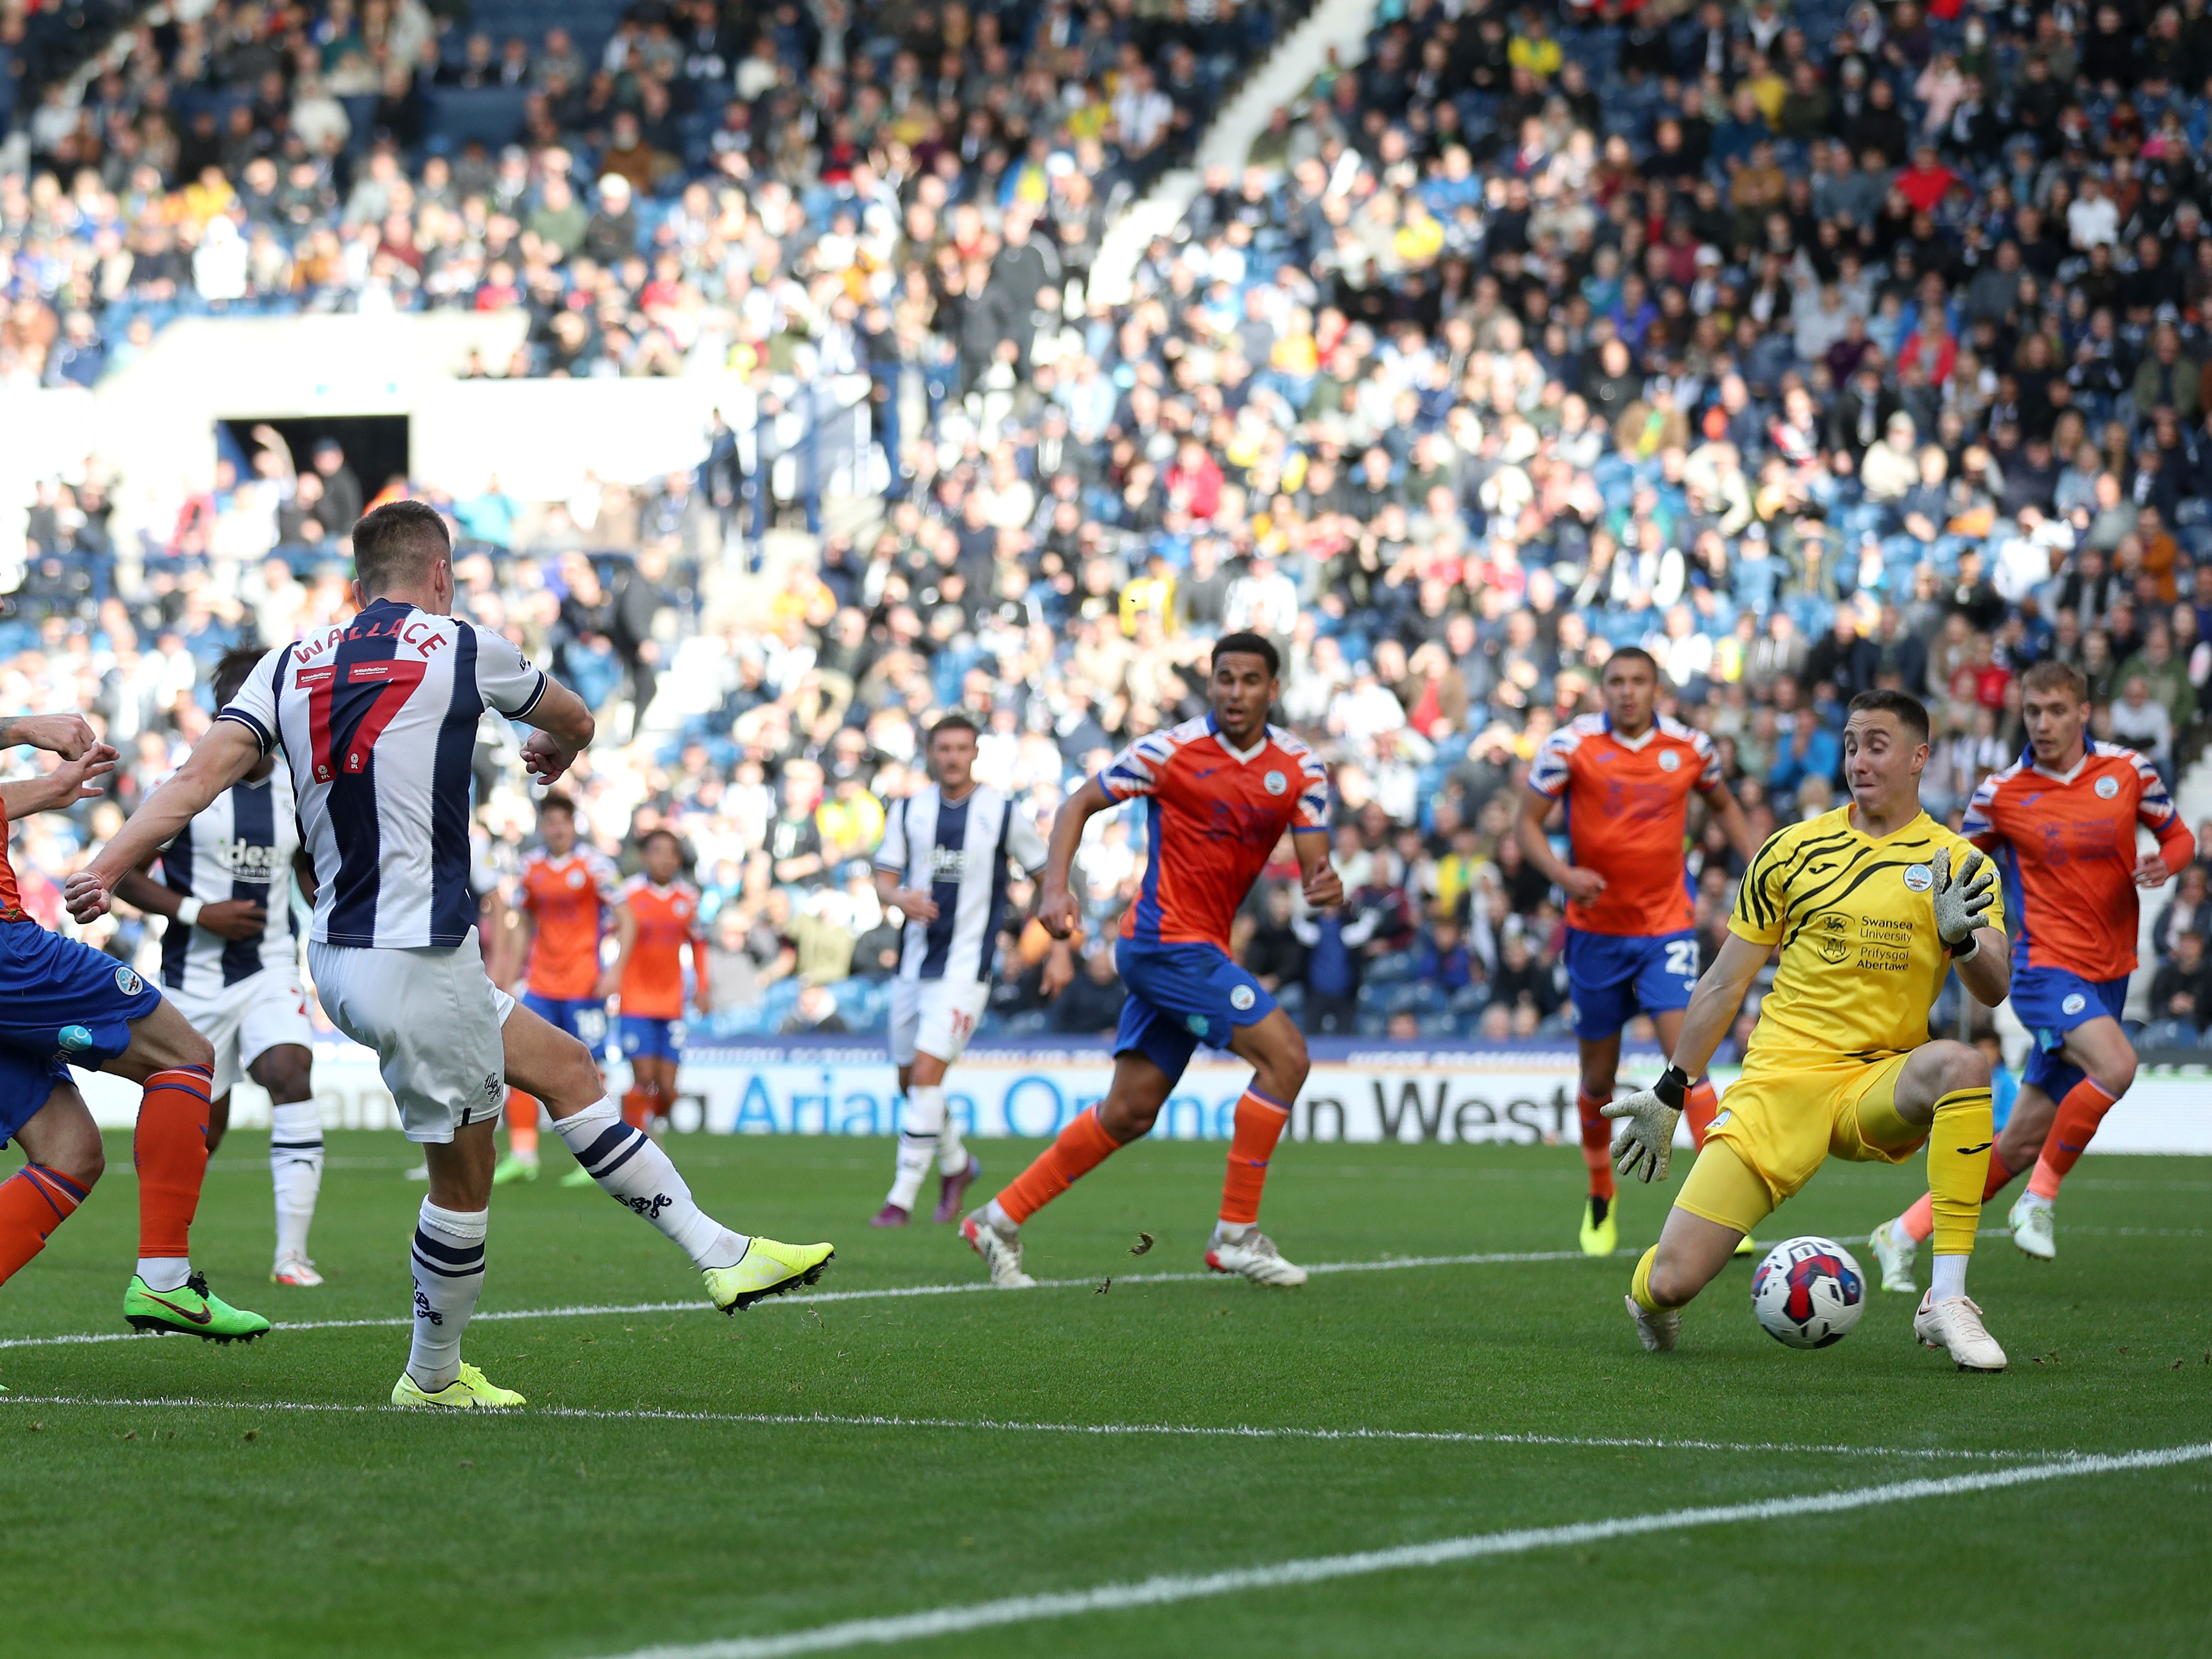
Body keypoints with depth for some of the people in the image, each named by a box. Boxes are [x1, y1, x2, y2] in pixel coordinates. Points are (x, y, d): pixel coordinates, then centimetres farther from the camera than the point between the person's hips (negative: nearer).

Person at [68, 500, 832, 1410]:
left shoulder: (291, 664, 8)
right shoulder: (462, 649, -2)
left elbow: (201, 774, -7)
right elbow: (574, 723, 18)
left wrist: (106, 867, -12)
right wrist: (554, 752, 42)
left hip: (341, 953, 7)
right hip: (418, 960, -7)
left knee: (565, 1066, 16)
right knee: (464, 1178, 9)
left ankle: (720, 1252, 18)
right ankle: (433, 1378, 21)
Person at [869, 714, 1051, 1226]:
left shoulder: (1003, 814, -3)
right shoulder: (908, 812, 6)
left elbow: (1047, 876, 6)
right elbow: (884, 880, 5)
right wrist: (899, 898, -19)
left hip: (966, 967, -5)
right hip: (914, 965, 5)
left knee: (926, 1074, -16)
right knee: (910, 1082, 11)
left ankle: (902, 1197, -12)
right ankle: (956, 1164, 37)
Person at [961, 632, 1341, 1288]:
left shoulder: (1300, 767, 4)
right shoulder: (1171, 751, -10)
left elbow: (1315, 865, 1)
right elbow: (1080, 804, -2)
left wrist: (1326, 887, -23)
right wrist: (1055, 889, -15)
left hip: (1201, 950, 7)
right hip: (1166, 938, -7)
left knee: (1130, 1111, 7)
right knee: (1284, 1053, -18)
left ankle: (1001, 1220, 17)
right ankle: (1236, 1234, -11)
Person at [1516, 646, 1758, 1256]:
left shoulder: (1689, 746, -1)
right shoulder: (1571, 745, -7)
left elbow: (1722, 804, 19)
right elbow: (1526, 823, -4)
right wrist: (1561, 872, -22)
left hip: (1667, 928, 0)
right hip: (1597, 929, 0)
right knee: (1599, 1079, 9)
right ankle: (1600, 1200, 33)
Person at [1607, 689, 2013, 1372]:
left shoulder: (1959, 863, 5)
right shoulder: (1794, 850, 6)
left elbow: (1994, 991, -6)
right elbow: (1724, 984, 12)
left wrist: (1960, 937, -28)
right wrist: (1669, 1094, 13)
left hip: (1879, 1086, 0)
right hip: (1782, 1078, 0)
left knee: (1963, 1065, -37)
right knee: (1668, 1283, -15)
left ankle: (1946, 1302, -31)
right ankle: (1653, 1300, 27)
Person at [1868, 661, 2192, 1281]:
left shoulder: (2129, 771, 2)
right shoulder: (2002, 792, -3)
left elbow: (2178, 836, 12)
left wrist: (2165, 862, -10)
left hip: (2108, 974, 4)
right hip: (2046, 967, -3)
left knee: (2018, 1146, 4)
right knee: (2115, 1066, -32)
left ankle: (1903, 1235, 17)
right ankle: (2041, 1200, -14)